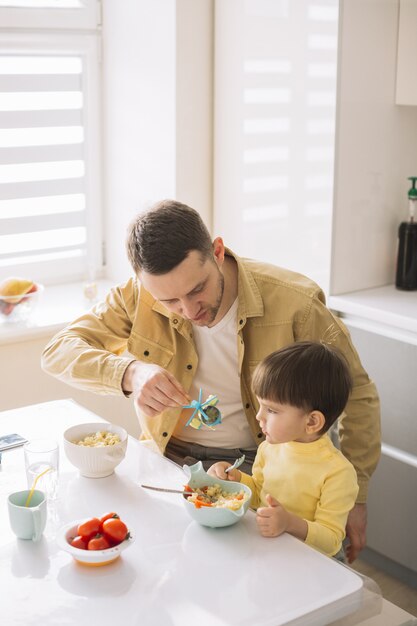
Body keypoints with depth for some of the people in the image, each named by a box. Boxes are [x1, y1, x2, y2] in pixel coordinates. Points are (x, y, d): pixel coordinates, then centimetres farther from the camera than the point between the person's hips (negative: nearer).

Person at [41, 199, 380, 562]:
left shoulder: (295, 303, -18)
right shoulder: (139, 296, -11)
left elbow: (357, 393, -6)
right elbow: (57, 352, -9)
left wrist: (355, 497, -8)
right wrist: (129, 373, -30)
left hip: (260, 465, -3)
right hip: (168, 461, 4)